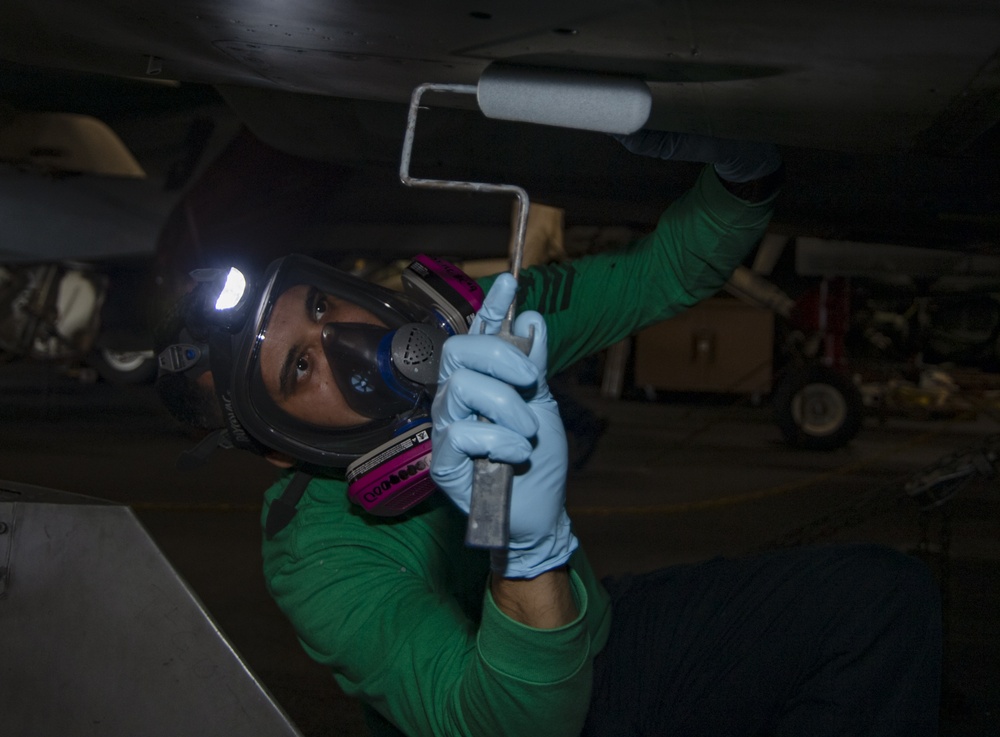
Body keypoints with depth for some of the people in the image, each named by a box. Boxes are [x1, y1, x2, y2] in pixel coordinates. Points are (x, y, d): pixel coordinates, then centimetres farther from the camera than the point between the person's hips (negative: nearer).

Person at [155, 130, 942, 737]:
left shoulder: (470, 329, -14)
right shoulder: (321, 560, -28)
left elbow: (659, 274, -6)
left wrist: (744, 172, -28)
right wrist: (529, 549, -59)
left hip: (588, 631, 5)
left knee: (884, 596, -12)